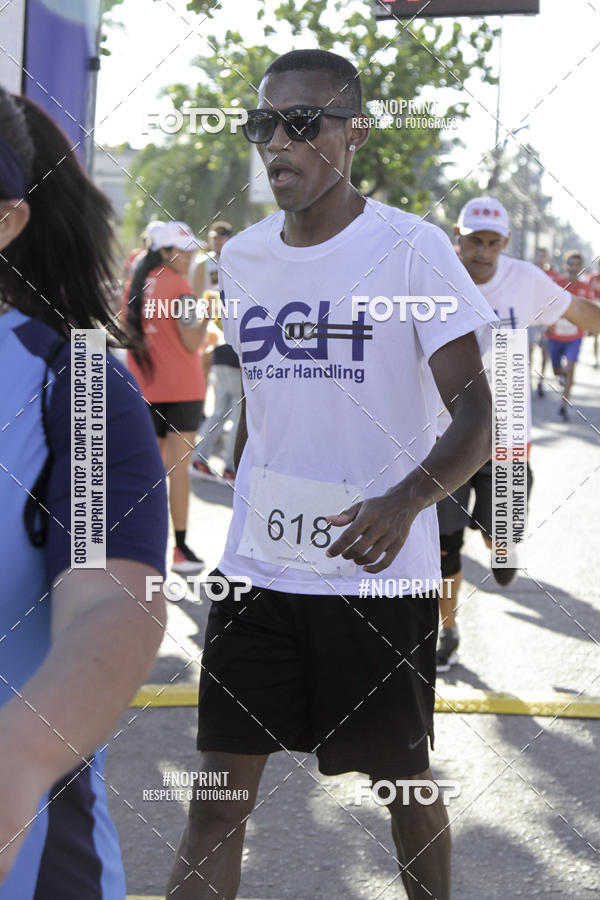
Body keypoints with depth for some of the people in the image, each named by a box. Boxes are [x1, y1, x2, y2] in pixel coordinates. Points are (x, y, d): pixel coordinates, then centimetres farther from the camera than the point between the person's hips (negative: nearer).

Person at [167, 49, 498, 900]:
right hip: (257, 573, 4)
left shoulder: (411, 248, -9)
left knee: (405, 782, 10)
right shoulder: (242, 257, 8)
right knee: (219, 789, 0)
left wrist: (409, 499, -32)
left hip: (380, 574, -4)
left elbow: (477, 413, -14)